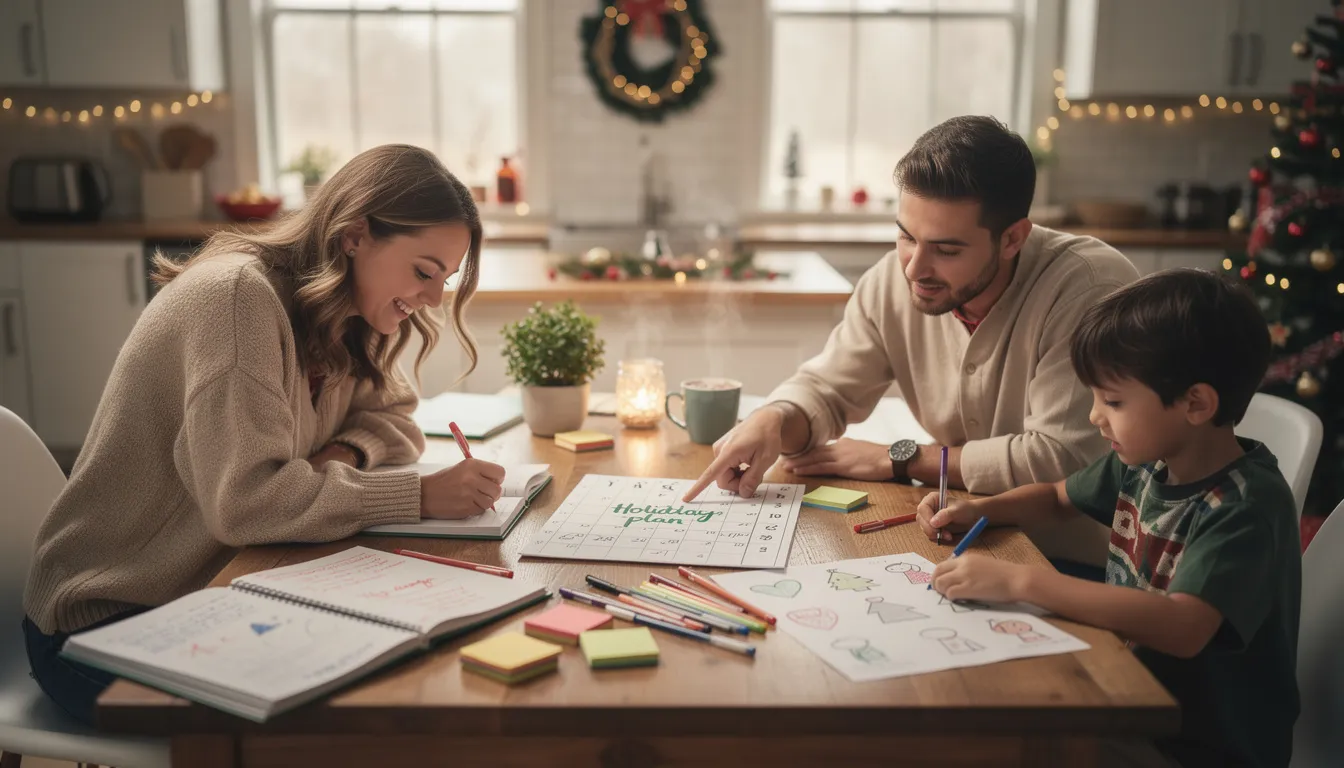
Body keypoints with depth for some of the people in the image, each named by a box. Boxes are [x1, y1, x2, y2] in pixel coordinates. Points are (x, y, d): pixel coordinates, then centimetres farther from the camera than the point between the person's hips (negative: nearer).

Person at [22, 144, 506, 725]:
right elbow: (243, 498, -31)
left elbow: (393, 416, 10)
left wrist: (347, 451, -13)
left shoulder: (339, 316, 2)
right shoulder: (239, 295, -24)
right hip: (110, 622, -7)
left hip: (215, 594, 7)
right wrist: (421, 495, -31)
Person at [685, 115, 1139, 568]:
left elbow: (1061, 458, -26)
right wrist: (773, 422, -20)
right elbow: (825, 390, 4)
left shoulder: (1093, 289, -22)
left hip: (1080, 565, -5)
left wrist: (898, 459, -17)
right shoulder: (893, 281, -6)